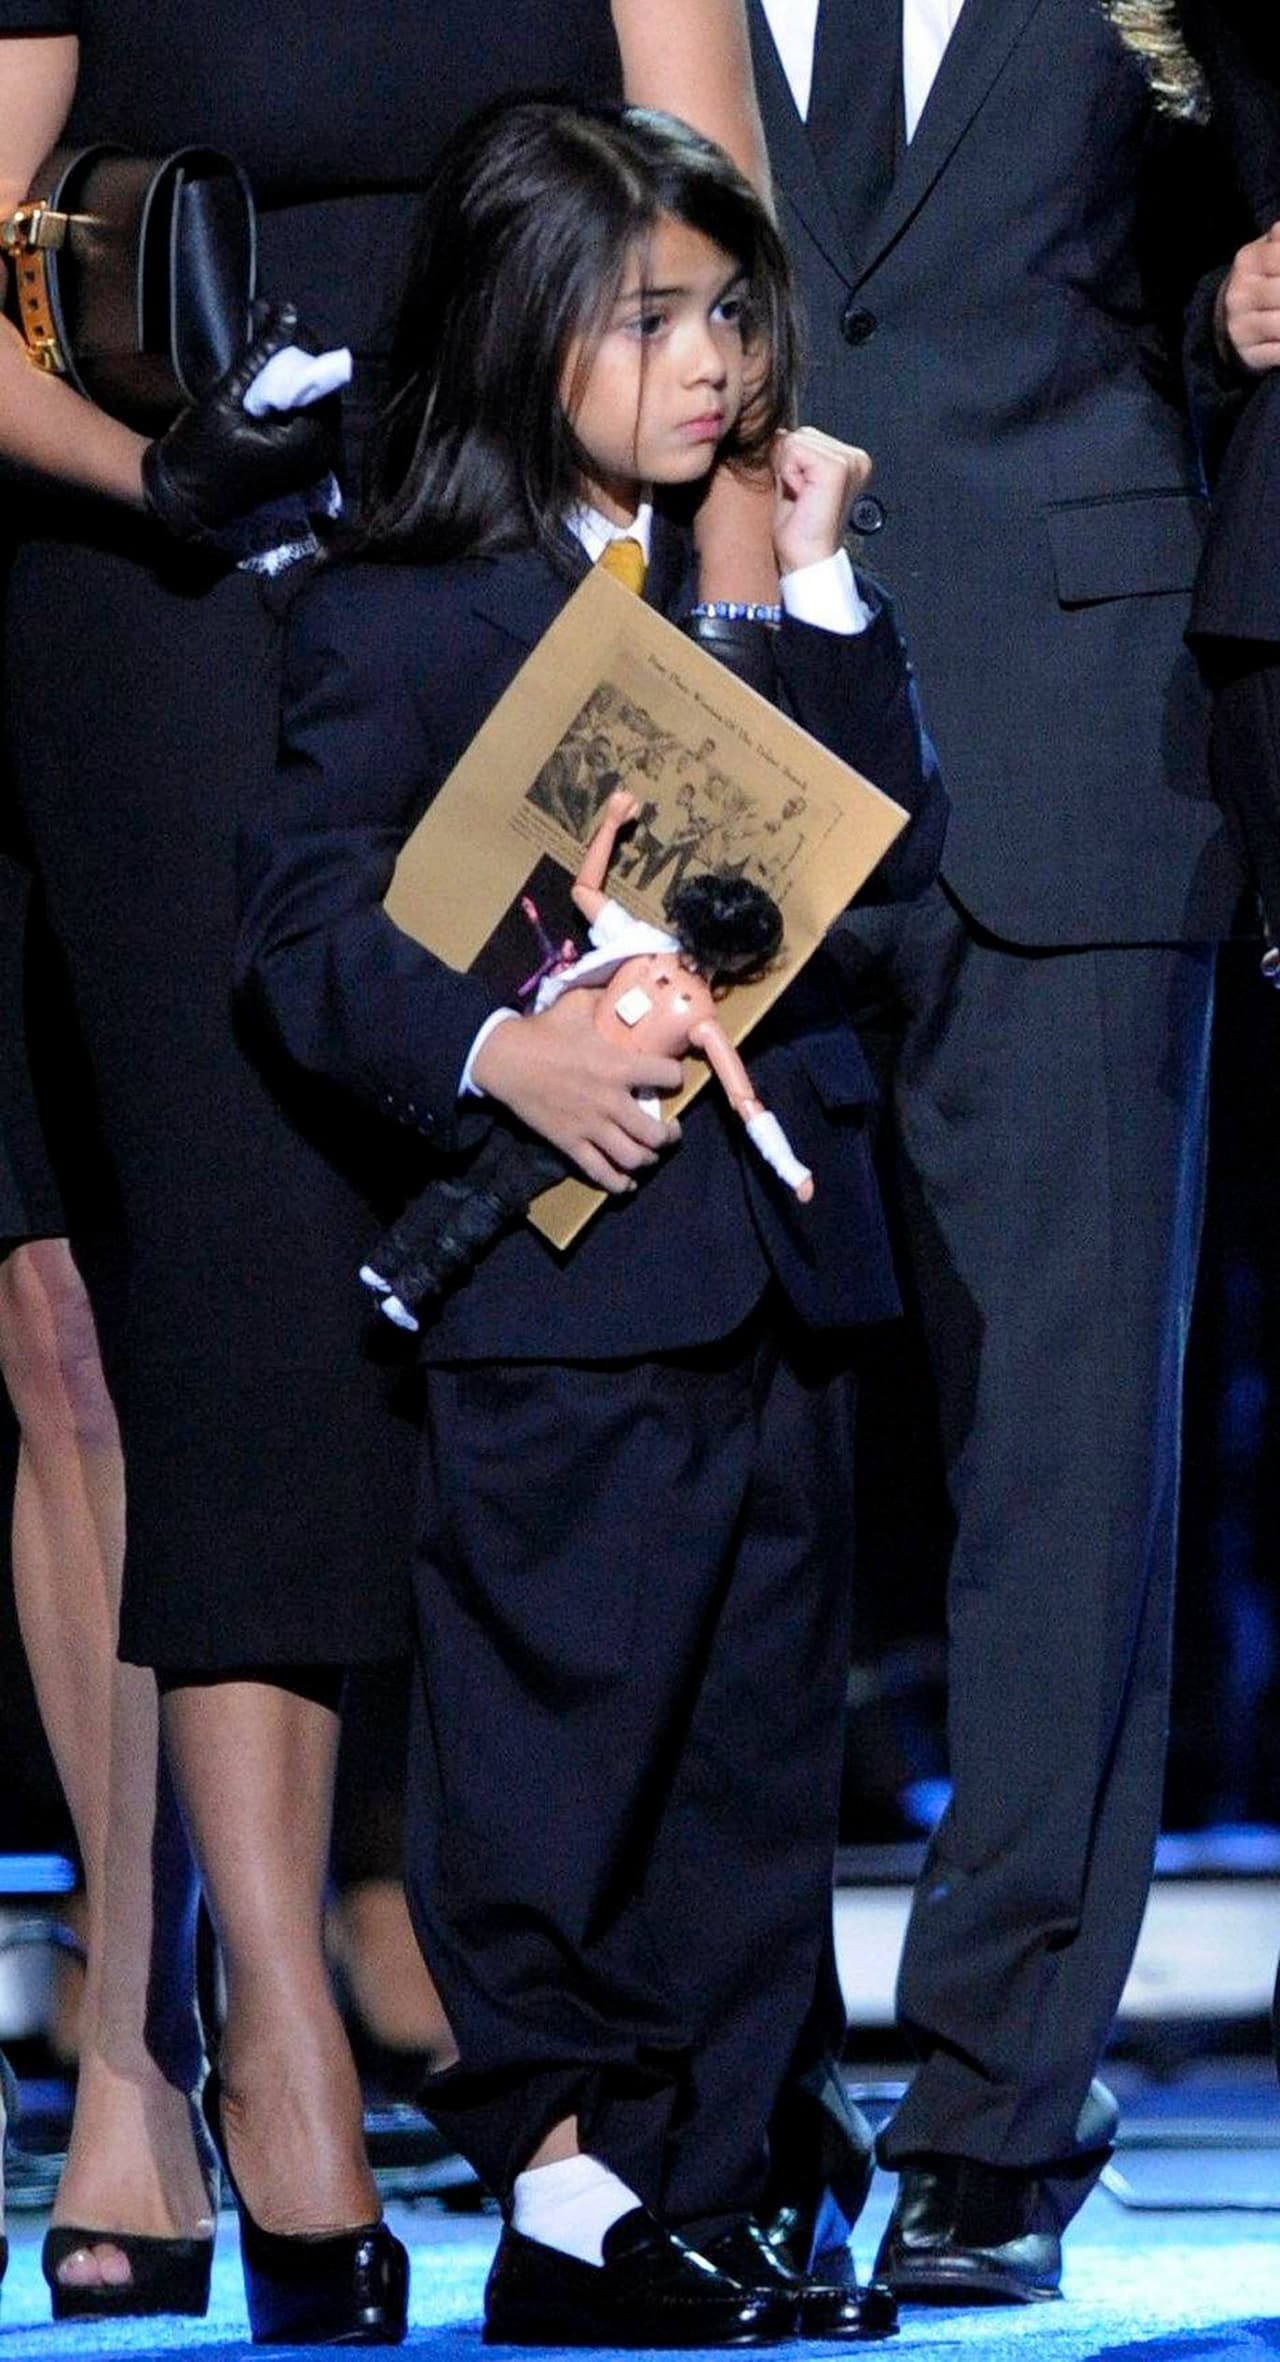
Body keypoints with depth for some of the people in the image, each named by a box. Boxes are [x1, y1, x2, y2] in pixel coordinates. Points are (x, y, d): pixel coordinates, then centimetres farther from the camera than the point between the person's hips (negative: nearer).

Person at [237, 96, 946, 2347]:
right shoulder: (396, 622, -4)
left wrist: (820, 584, 0)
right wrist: (491, 1053, -23)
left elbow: (892, 848, 7)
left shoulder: (753, 591, 15)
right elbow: (302, 915, -9)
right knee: (559, 1731, -3)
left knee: (758, 1735, 9)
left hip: (776, 1247, 6)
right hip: (559, 1283, -6)